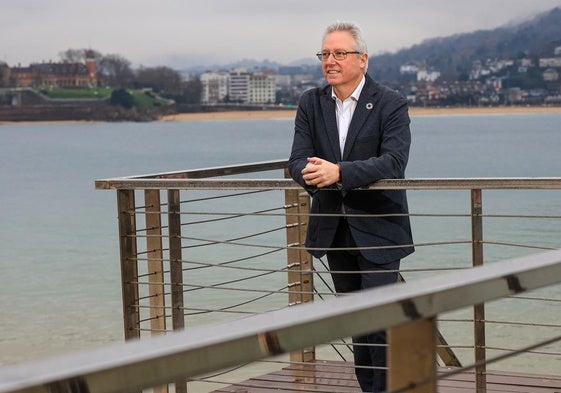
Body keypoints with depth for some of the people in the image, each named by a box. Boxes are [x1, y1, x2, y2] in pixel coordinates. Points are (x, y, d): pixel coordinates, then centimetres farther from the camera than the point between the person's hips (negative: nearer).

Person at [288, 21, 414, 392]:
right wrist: (311, 173, -29)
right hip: (334, 230, 5)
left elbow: (393, 161, -22)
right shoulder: (311, 103, 5)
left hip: (378, 229, -5)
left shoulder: (391, 104, -9)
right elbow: (298, 159, -3)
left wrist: (338, 172, -33)